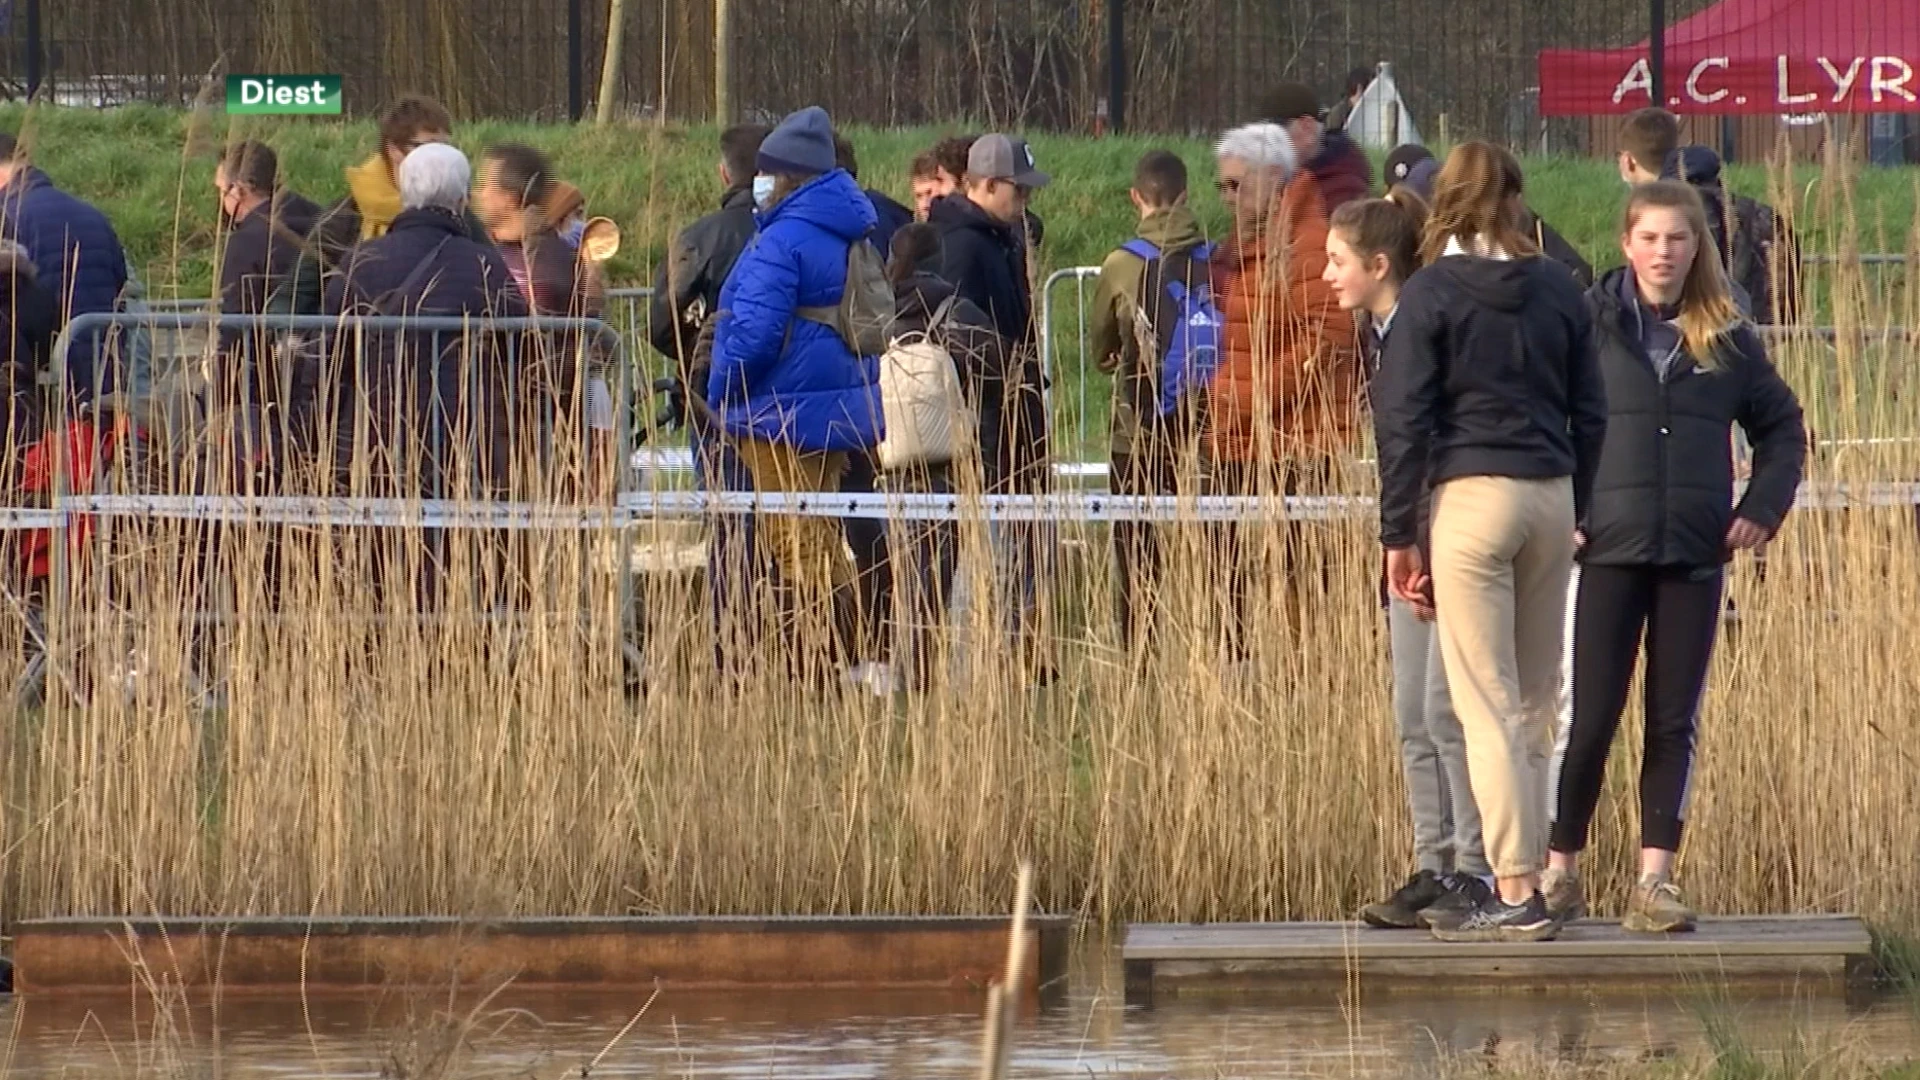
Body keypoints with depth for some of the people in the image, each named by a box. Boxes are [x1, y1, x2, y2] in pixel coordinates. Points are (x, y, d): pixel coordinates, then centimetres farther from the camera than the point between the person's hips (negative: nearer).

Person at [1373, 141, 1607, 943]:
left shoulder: (1432, 294, -5)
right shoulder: (1560, 292, 8)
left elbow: (1403, 419, -7)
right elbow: (1590, 414, 11)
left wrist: (1400, 533, -2)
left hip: (1470, 496, -5)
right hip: (1550, 496, 5)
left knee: (1487, 705, -4)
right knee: (1533, 703, 12)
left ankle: (1517, 893, -9)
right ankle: (1525, 872, 15)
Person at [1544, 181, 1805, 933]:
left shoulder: (1727, 337, 7)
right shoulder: (1587, 323, -1)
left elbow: (1782, 426, 18)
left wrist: (1762, 508, 5)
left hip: (1694, 558, 3)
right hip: (1607, 552, -3)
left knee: (1674, 722, 4)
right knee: (1588, 717, -4)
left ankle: (1655, 880, 7)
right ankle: (1560, 871, 8)